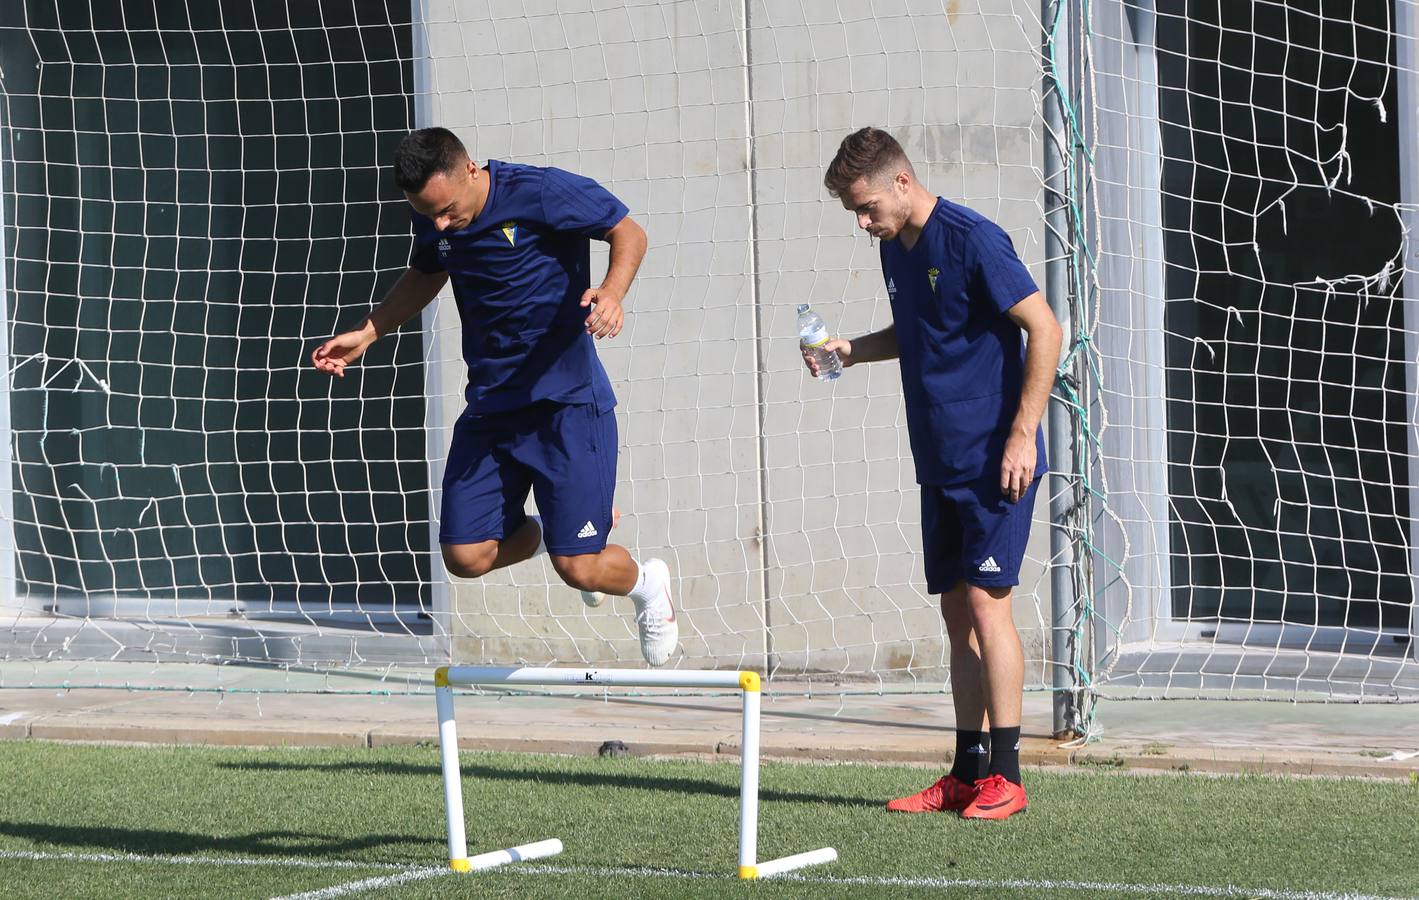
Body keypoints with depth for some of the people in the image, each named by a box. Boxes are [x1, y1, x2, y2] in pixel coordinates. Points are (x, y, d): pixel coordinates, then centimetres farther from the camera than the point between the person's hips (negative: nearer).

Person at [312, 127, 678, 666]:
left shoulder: (543, 193, -18)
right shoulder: (432, 223, 0)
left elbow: (628, 232, -9)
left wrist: (612, 290, -29)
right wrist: (365, 334, 12)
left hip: (568, 402, -6)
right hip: (491, 407, 6)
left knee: (578, 569, -10)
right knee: (467, 556, -3)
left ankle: (647, 586, 27)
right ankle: (554, 528, 29)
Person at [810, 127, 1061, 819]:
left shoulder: (972, 240, -14)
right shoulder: (895, 249, 11)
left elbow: (1044, 329, -16)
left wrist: (1023, 434, -19)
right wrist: (852, 350, 9)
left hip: (995, 462, -8)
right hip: (939, 464, 8)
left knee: (985, 601, -11)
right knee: (957, 612, 9)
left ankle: (1005, 776, -9)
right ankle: (968, 774, 13)